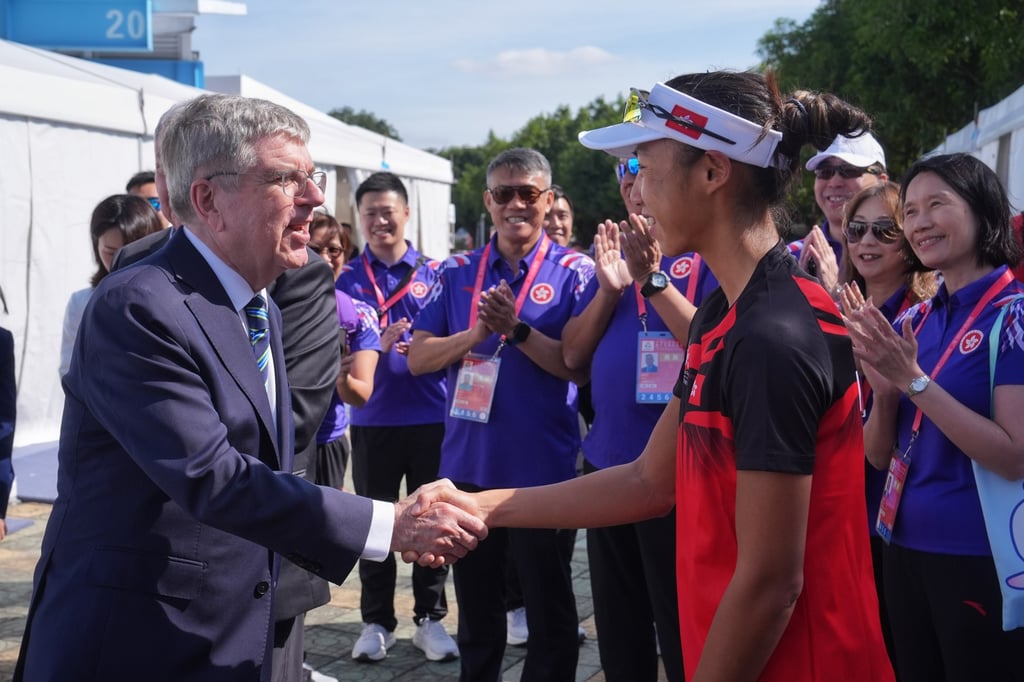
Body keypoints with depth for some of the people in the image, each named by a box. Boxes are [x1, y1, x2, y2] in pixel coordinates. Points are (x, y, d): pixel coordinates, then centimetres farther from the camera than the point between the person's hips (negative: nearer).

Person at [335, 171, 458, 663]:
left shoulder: (433, 273, 2)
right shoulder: (348, 279, 3)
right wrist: (378, 346, -20)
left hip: (430, 416, 0)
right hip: (373, 419, 0)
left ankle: (430, 618, 19)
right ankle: (376, 621, 20)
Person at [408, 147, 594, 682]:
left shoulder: (573, 272, -4)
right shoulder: (458, 272, 6)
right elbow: (418, 358, 1)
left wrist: (518, 330, -23)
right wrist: (476, 333, -14)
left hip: (542, 468, -4)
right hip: (468, 463, 4)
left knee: (549, 607, 9)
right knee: (474, 603, 18)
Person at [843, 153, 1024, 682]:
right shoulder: (911, 322, 7)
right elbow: (879, 456, 7)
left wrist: (913, 380, -21)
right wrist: (884, 388, -12)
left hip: (981, 559, -6)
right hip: (905, 549, 6)